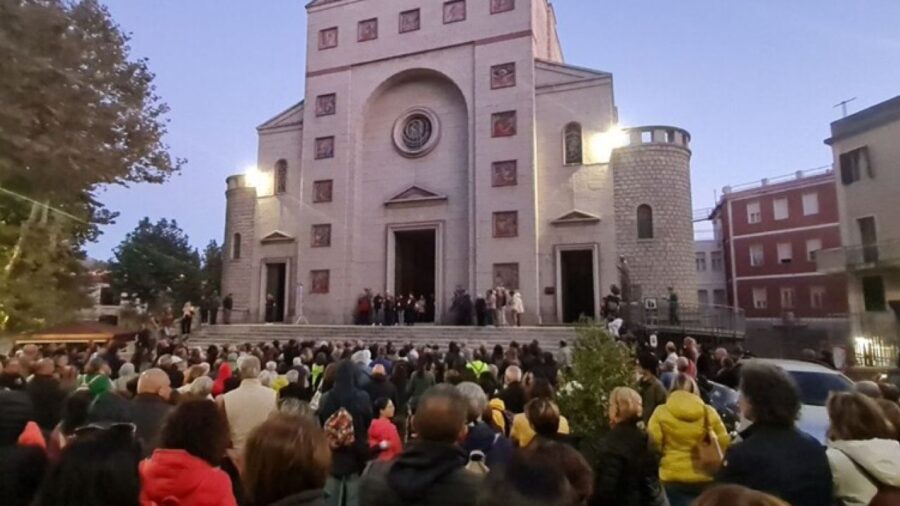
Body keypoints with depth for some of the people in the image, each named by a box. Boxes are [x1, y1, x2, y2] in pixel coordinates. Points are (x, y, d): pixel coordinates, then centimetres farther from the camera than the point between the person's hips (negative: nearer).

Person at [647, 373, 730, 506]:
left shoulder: (661, 412, -6)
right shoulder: (709, 412, 0)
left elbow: (653, 443, -9)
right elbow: (724, 443, 3)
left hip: (675, 476, -2)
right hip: (705, 477, 2)